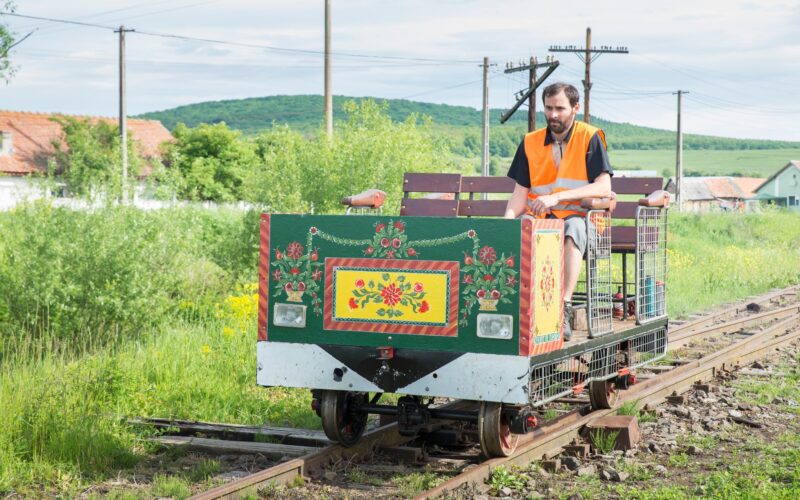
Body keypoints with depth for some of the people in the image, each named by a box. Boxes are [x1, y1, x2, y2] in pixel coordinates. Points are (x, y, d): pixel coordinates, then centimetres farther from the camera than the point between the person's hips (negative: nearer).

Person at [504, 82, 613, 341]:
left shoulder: (589, 137, 1)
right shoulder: (530, 142, 12)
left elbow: (604, 187, -11)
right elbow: (520, 194, 8)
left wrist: (557, 197, -21)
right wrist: (508, 218, -15)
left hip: (576, 216, -3)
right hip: (539, 219, 3)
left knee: (572, 227, -39)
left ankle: (564, 310, -43)